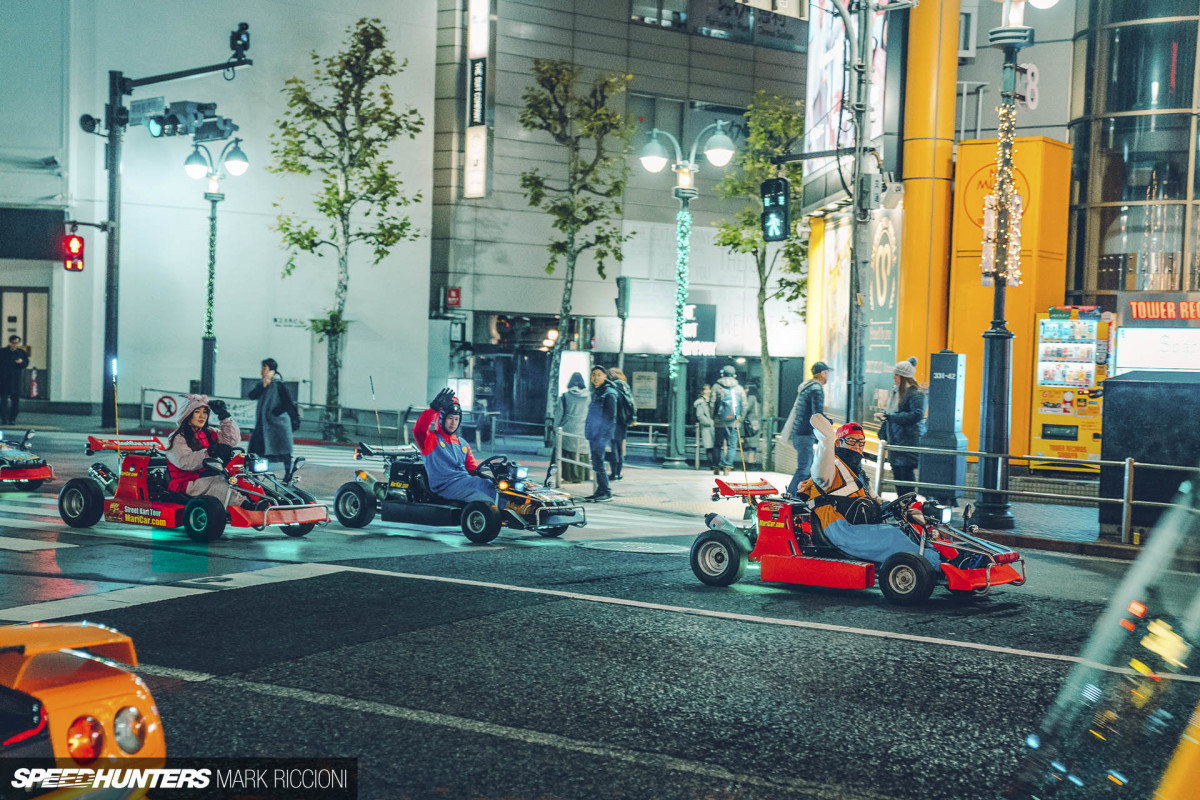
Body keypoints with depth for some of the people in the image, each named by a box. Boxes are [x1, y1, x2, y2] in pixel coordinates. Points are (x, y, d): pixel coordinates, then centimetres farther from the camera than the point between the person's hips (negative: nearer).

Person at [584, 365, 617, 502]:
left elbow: (610, 418, -14)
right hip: (593, 434, 9)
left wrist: (604, 436, -20)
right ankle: (600, 491, 16)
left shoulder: (609, 394, -11)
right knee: (596, 463, 11)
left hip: (601, 434, -9)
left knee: (598, 463, -10)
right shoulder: (595, 392, 16)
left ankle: (607, 493, -5)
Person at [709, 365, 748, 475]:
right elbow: (744, 406, 2)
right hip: (734, 422, 0)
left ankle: (716, 467, 12)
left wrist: (713, 418, 10)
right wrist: (740, 419, 12)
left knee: (718, 445, 11)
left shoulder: (716, 387, 0)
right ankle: (727, 467, -4)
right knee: (731, 445, 5)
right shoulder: (739, 388, 3)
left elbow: (712, 405, -3)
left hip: (719, 422, 0)